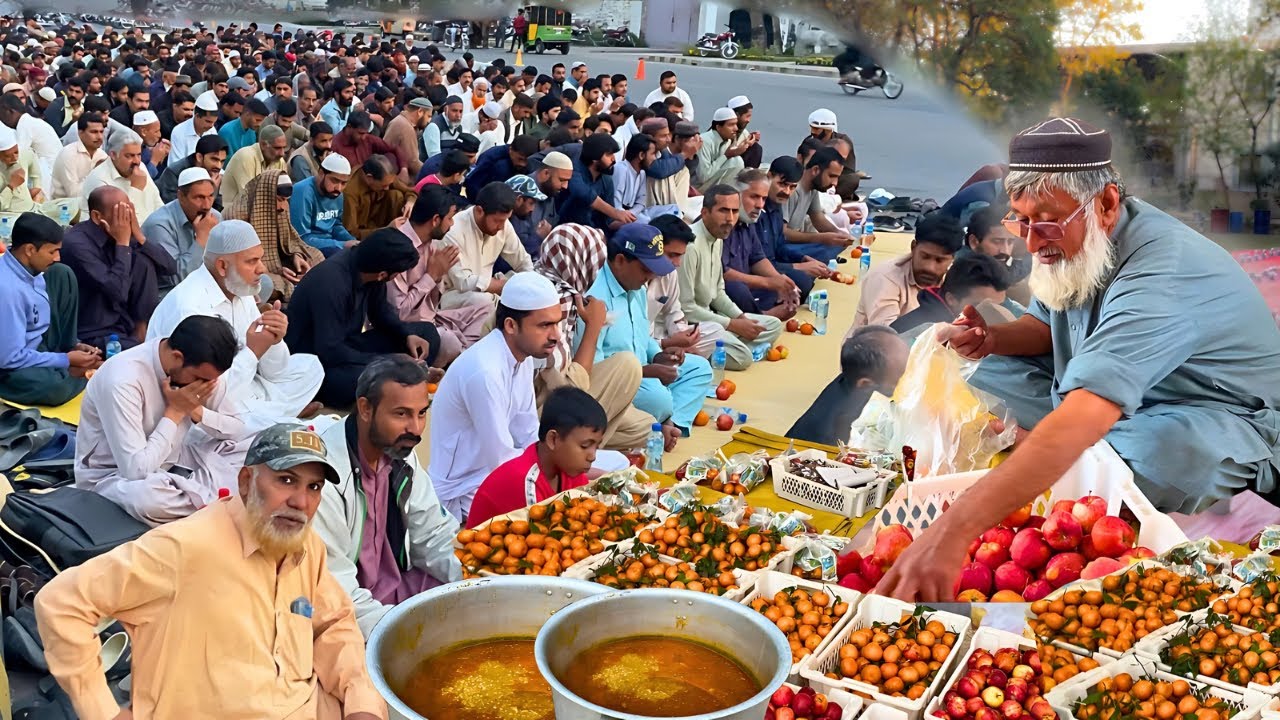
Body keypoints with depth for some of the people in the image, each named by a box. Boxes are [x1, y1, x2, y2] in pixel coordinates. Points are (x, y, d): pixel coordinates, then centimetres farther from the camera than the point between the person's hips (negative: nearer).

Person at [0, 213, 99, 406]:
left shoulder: (27, 267, -6)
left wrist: (71, 348, 0)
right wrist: (66, 361, -21)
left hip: (38, 346, 8)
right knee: (53, 386, -39)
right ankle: (69, 373, 0)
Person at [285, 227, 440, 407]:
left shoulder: (365, 264, -7)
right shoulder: (331, 283, -30)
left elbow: (381, 310, 10)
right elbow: (329, 352, -30)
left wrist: (407, 335, -7)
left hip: (345, 346, 9)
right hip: (317, 362, -9)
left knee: (428, 333, 3)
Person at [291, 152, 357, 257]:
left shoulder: (336, 194, 2)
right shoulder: (303, 192, -21)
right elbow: (302, 239, -24)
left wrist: (354, 242, -4)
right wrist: (343, 245, -24)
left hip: (329, 243, 8)